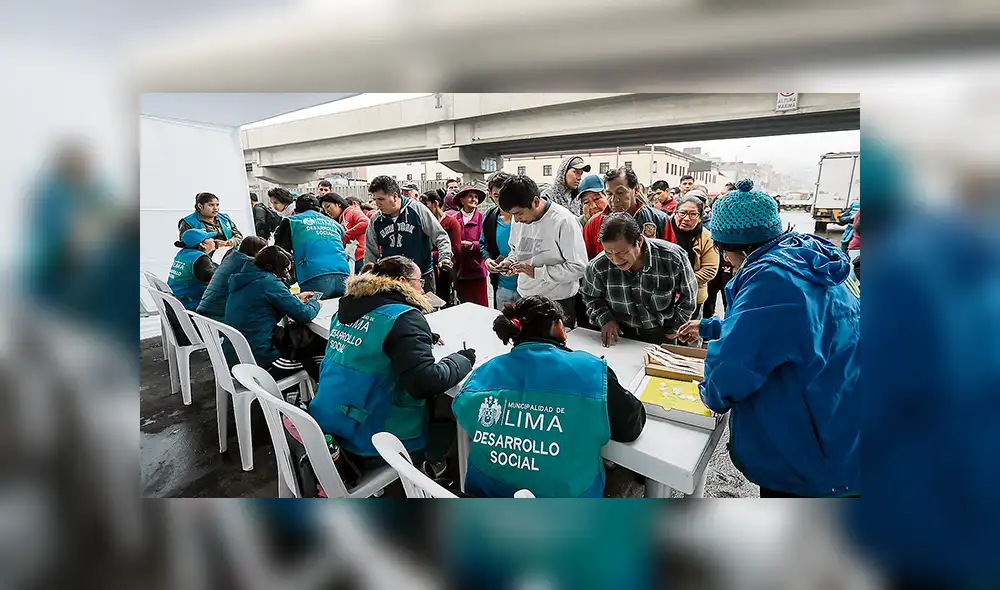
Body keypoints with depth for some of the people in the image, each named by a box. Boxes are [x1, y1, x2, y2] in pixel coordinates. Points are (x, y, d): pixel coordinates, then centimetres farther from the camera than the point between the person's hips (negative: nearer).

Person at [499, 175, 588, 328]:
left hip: (558, 303, -6)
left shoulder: (563, 221, -18)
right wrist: (510, 261, -2)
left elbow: (578, 267, -20)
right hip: (524, 298, 6)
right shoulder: (518, 221, 3)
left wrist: (537, 272, -21)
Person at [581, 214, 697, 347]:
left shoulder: (674, 258, -25)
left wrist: (674, 328, -2)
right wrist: (605, 319, -16)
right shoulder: (598, 267, -23)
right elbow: (590, 297, -1)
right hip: (620, 335, 1)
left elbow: (688, 295, -6)